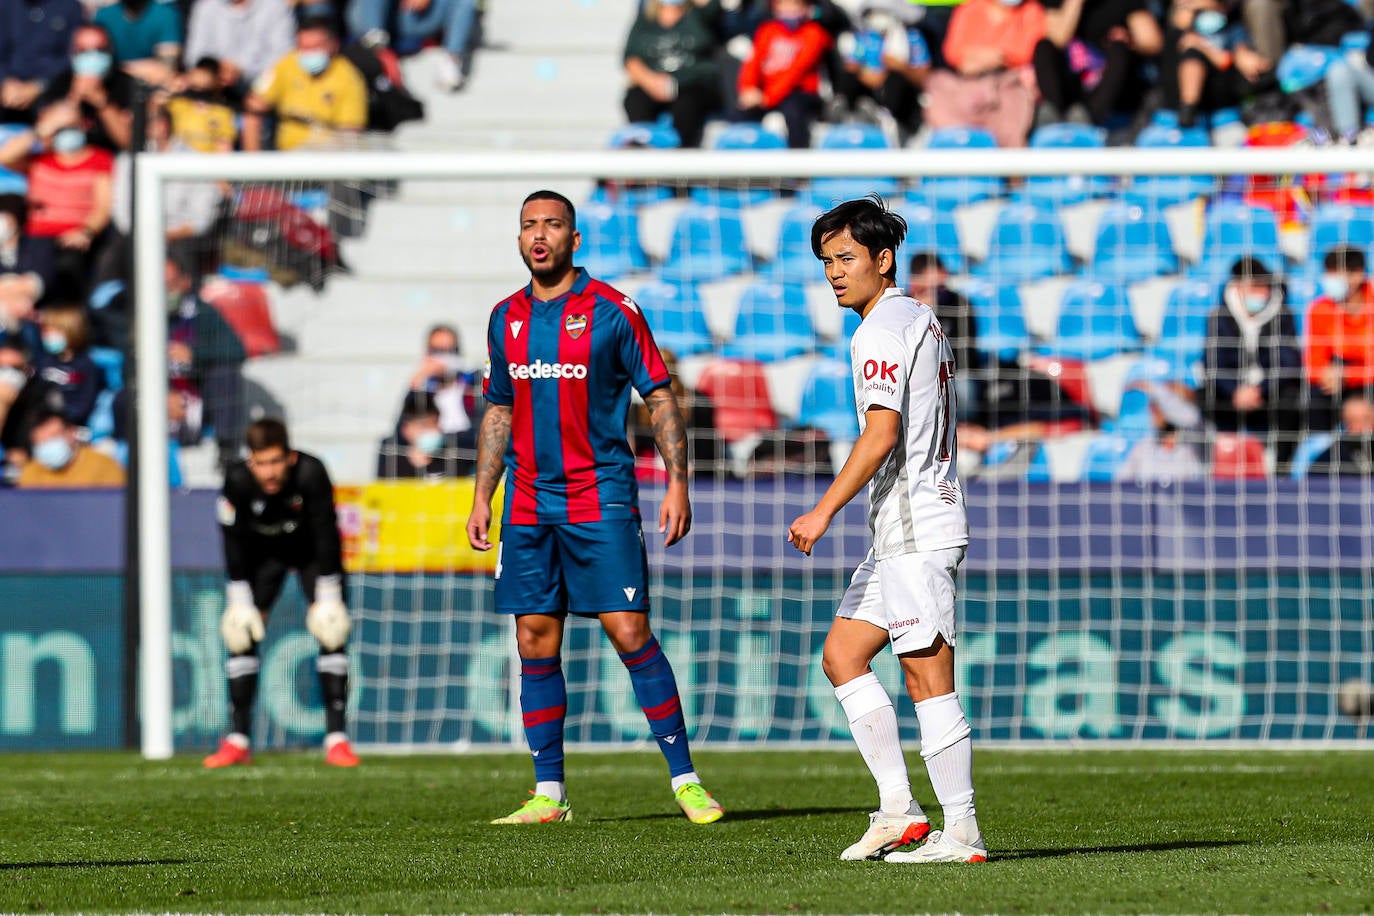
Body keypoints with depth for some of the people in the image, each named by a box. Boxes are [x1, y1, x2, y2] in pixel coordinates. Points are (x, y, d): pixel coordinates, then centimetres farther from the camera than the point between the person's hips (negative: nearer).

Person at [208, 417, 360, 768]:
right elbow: (234, 543, -18)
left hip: (311, 551, -1)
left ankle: (336, 738, -10)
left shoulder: (311, 473, -35)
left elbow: (326, 535, -26)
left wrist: (328, 597, -23)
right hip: (262, 553, 1)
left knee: (331, 632, -13)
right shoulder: (238, 480, -30)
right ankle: (238, 741, -2)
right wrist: (240, 601, -17)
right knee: (241, 634, -8)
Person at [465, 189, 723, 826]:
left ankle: (685, 778, -3)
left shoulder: (613, 313, -4)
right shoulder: (506, 319, 11)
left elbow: (660, 399, -1)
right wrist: (481, 498, 15)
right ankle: (548, 794, 8)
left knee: (629, 632, -9)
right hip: (528, 505, 5)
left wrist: (678, 482, -9)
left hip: (601, 498, -5)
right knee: (535, 643, 3)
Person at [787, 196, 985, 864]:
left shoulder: (882, 330, -12)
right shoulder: (923, 321, 19)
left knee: (928, 679, -9)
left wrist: (824, 510, -23)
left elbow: (882, 432, -21)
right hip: (901, 534, 11)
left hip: (914, 533, -11)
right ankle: (898, 809, 5)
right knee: (841, 654, 10)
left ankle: (961, 833, -8)